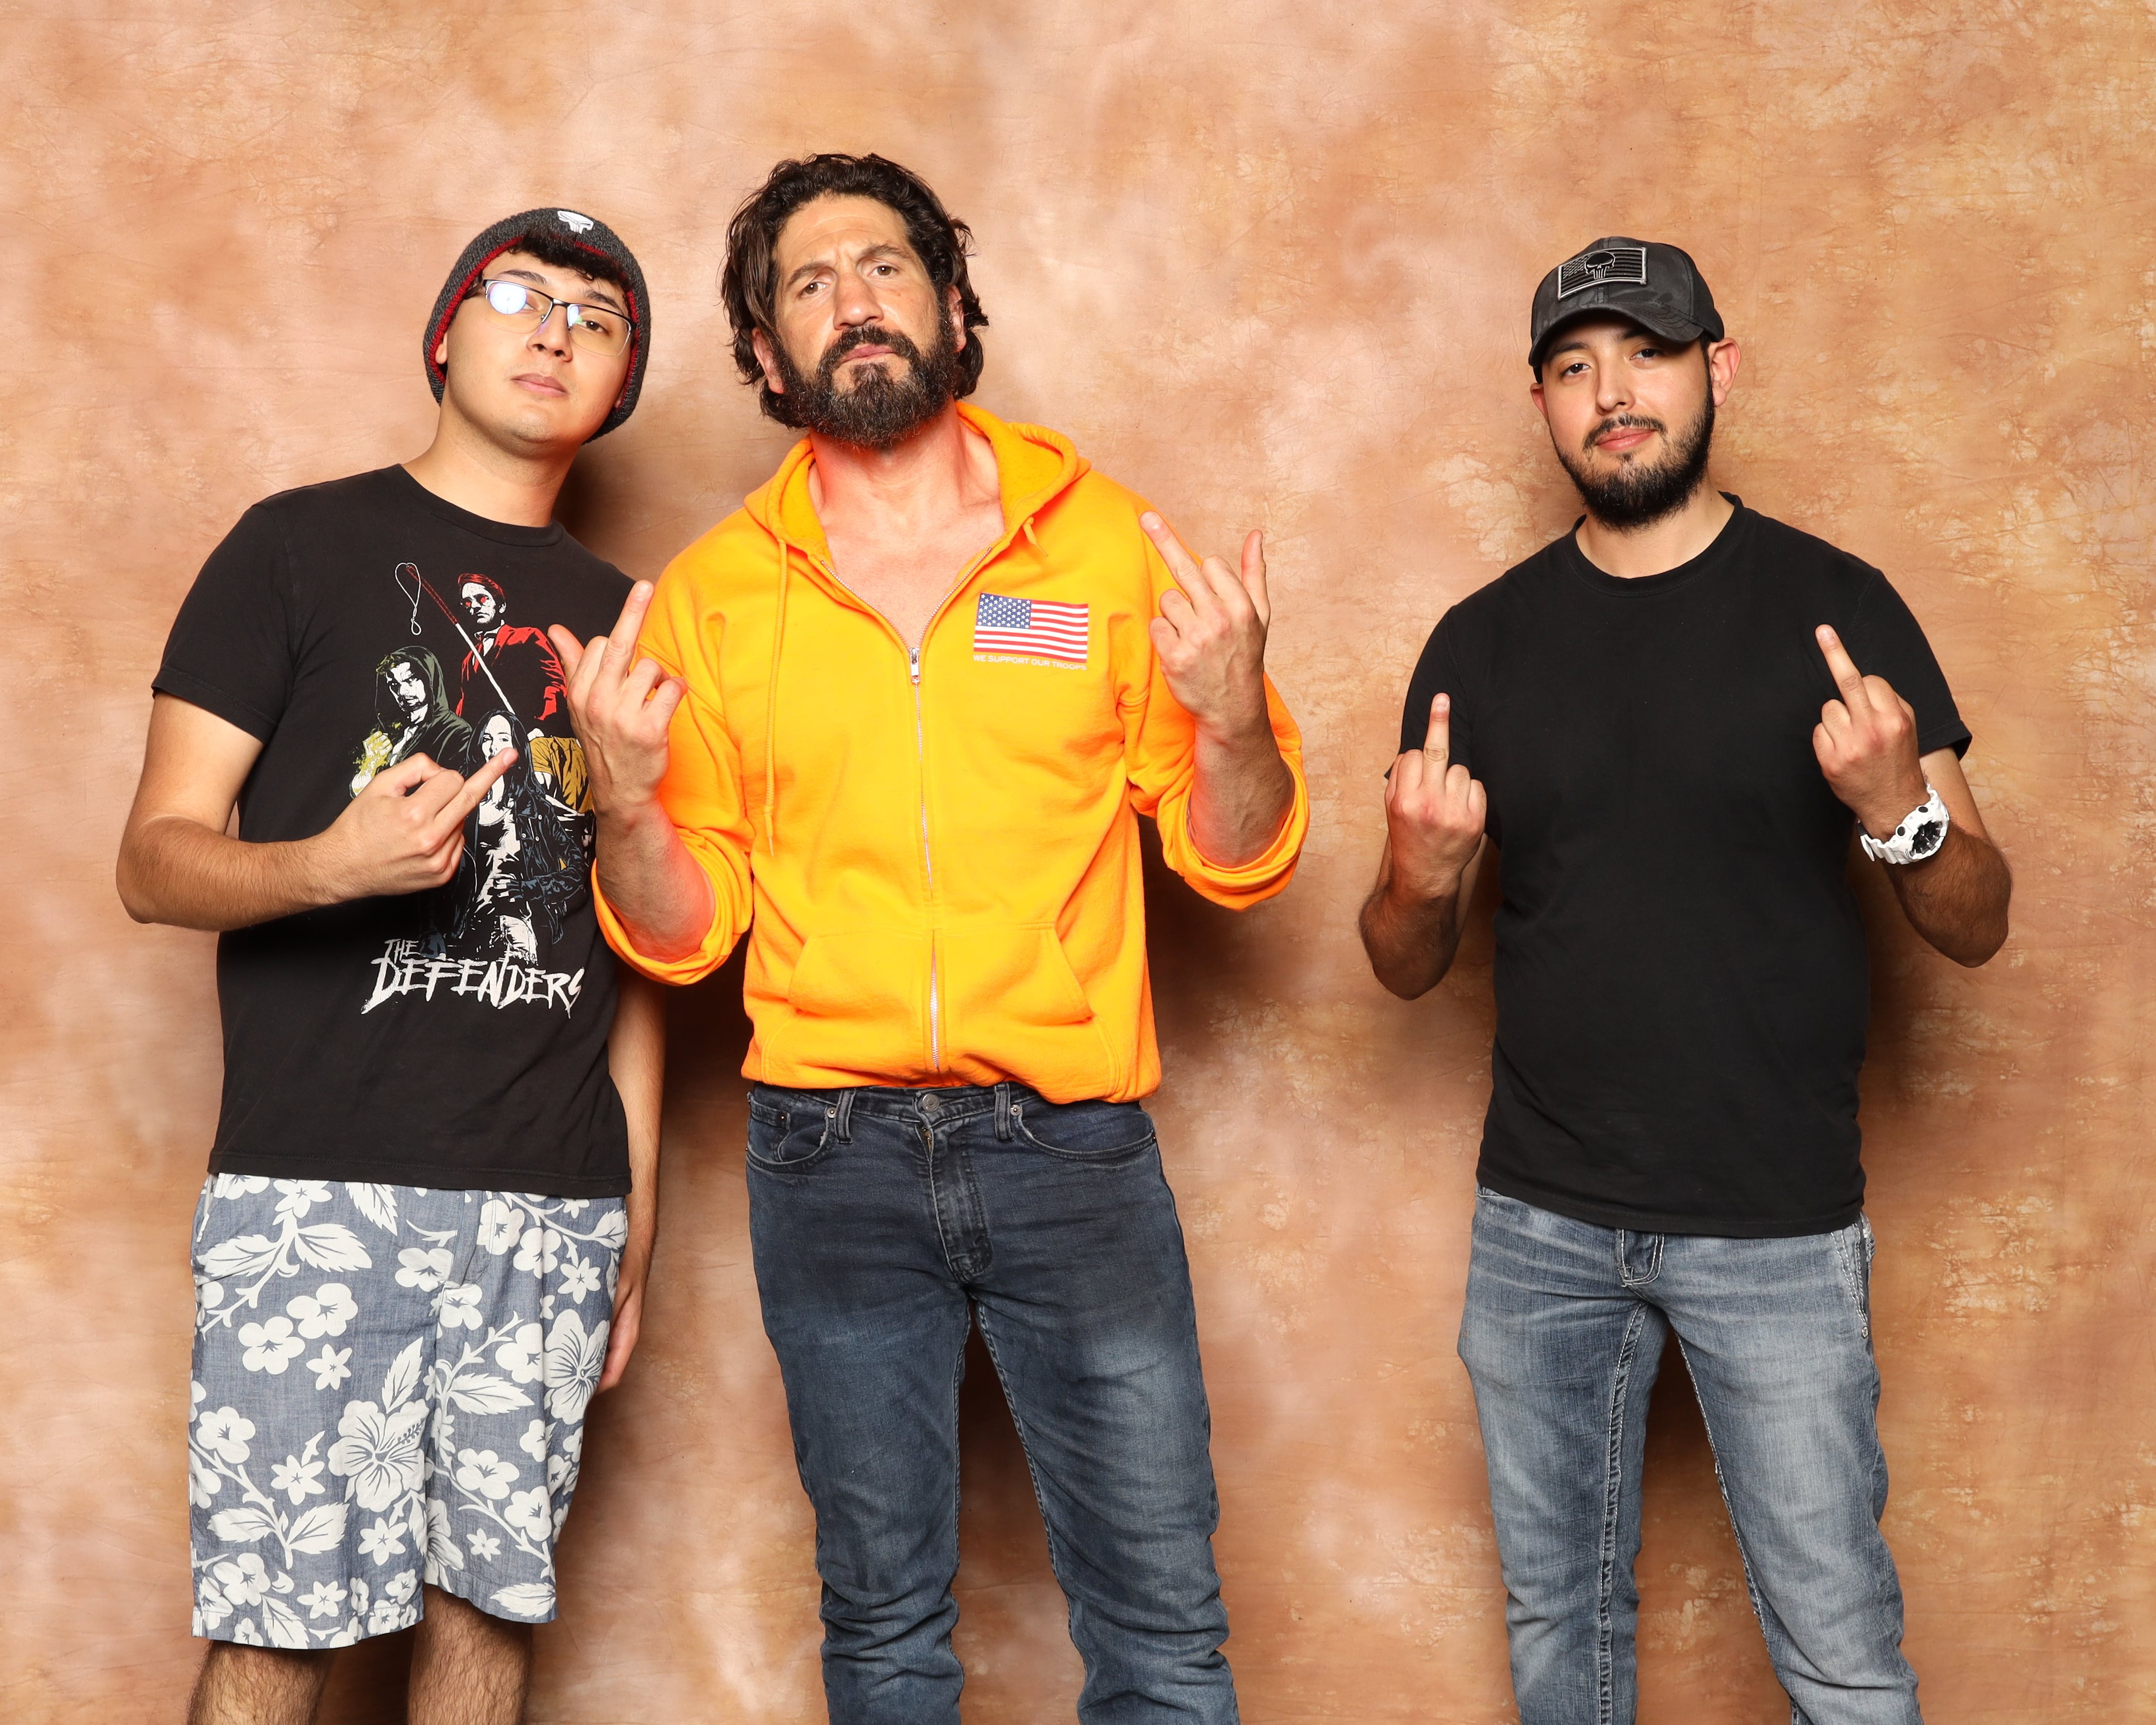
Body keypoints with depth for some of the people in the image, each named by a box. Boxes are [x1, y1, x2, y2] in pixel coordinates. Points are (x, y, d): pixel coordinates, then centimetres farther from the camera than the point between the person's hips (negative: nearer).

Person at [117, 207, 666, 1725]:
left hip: (554, 1202, 4)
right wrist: (333, 863, -21)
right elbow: (155, 859, 0)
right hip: (321, 1185, -3)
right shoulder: (302, 547, 4)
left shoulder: (618, 618, 16)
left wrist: (638, 1215, 13)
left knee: (490, 1597, 6)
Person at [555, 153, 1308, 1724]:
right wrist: (627, 796, -13)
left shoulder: (1104, 541, 2)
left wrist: (1233, 718, -15)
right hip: (832, 1156, 1)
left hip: (1074, 1145, -1)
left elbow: (1237, 862, 4)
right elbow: (682, 935, 5)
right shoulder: (713, 594, 3)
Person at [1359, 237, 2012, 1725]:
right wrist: (1422, 882, -16)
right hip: (1538, 1221, 3)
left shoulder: (1834, 607, -4)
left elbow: (1976, 927, -3)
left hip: (1777, 1226, -2)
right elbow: (1409, 968, 6)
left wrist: (1899, 810, -23)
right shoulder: (1484, 642, 3)